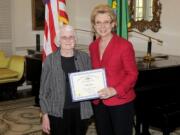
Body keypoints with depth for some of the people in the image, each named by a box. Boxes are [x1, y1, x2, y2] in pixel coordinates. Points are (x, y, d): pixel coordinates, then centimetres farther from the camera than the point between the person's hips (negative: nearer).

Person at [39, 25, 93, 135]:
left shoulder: (85, 57, 1)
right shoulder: (50, 60, -4)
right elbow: (44, 89, -1)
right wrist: (45, 115, -4)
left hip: (81, 111, 2)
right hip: (58, 113, -2)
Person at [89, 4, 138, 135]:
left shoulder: (124, 45, -12)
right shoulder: (93, 46, 7)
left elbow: (132, 74, -11)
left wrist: (114, 91, -22)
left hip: (121, 102, -5)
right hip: (99, 103, 6)